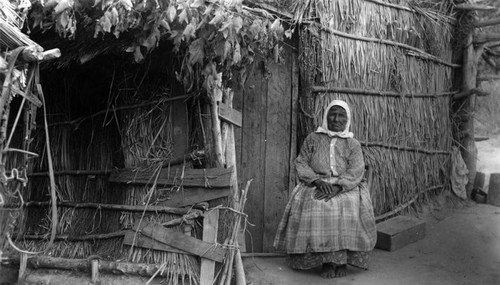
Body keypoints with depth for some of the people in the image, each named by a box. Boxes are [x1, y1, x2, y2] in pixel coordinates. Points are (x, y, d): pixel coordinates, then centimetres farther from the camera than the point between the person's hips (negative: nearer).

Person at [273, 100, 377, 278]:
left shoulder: (353, 144, 11)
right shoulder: (313, 139, 13)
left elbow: (356, 171, -3)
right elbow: (301, 164, 5)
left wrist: (337, 186, -21)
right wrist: (318, 181, -14)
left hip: (345, 187, 0)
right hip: (315, 186, 0)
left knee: (351, 207, -32)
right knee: (314, 206, -32)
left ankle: (342, 258, -21)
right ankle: (326, 259, -26)